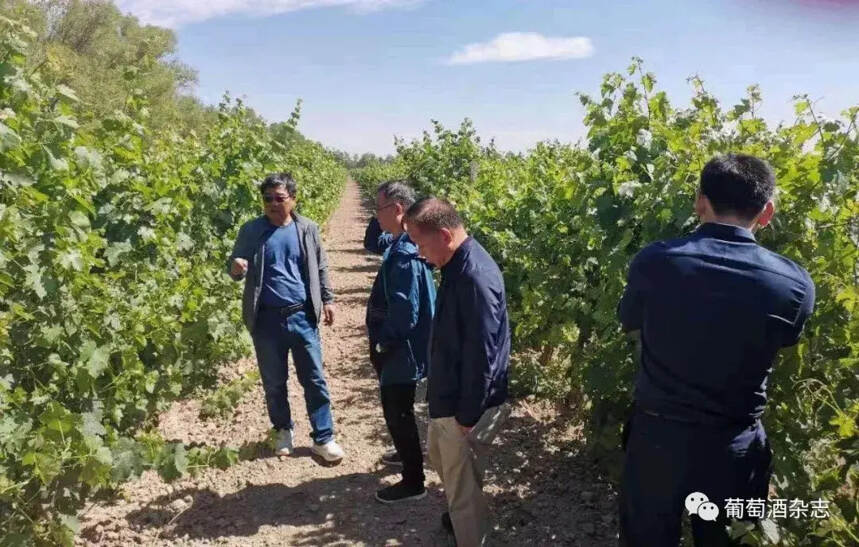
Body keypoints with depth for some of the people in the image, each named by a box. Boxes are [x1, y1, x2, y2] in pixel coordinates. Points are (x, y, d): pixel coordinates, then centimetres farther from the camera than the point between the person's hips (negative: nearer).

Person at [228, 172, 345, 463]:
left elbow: (321, 268, 11)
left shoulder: (307, 229, 1)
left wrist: (327, 300, 8)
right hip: (267, 319, 0)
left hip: (302, 316, 0)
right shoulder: (251, 230, -1)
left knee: (315, 379, 5)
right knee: (273, 381, 13)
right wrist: (236, 268, -21)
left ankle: (323, 438, 18)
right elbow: (235, 266, 3)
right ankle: (283, 430, 35)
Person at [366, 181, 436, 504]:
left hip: (401, 350, -10)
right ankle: (409, 453, 47)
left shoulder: (404, 253, -26)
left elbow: (405, 310, -27)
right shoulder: (402, 245, 6)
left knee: (397, 413, 3)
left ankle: (413, 482, 18)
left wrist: (383, 342, -15)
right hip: (399, 347, 10)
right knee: (397, 409, 26)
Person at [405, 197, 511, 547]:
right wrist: (442, 400, 18)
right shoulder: (458, 266, 2)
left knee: (463, 484, 7)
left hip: (466, 405, -10)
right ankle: (461, 516, 52)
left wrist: (468, 416, -19)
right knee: (440, 457, 29)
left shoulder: (475, 277, -29)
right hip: (448, 396, 10)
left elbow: (481, 355, -27)